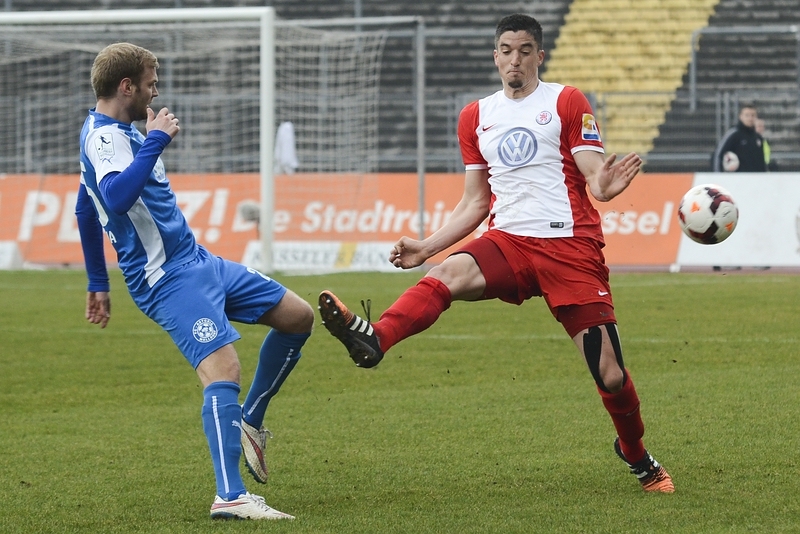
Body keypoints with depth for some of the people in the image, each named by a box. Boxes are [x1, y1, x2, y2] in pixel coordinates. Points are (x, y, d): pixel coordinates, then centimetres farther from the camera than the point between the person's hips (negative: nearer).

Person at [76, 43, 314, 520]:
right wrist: (156, 140, -29)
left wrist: (98, 284, 32)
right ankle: (230, 497, -32)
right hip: (169, 279, -11)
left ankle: (249, 422, 21)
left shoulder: (116, 132, 17)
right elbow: (116, 197, -37)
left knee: (298, 316, 10)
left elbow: (86, 210, 28)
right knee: (223, 369, -26)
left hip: (196, 262, 11)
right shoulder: (103, 136, -15)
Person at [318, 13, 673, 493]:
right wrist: (426, 247, 9)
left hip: (571, 246, -3)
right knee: (450, 273, -32)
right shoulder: (476, 117, 16)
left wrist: (605, 186, -28)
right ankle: (372, 341, -56)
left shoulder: (566, 103, 5)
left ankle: (637, 457, 22)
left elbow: (595, 178, -3)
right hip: (508, 242, 3)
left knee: (610, 375, -5)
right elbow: (475, 203, 21)